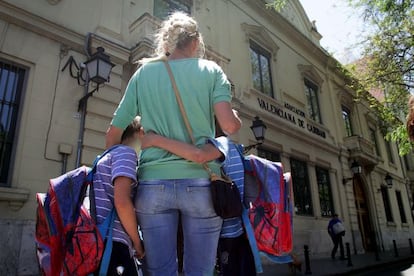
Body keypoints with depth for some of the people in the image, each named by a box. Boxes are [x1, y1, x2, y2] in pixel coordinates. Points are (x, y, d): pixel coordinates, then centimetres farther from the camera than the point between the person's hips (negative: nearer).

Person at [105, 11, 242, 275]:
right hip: (200, 181, -1)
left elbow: (113, 134, 9)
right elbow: (229, 125, -7)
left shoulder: (143, 72, 12)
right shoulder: (210, 70, 8)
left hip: (154, 182, 2)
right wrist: (238, 120, 16)